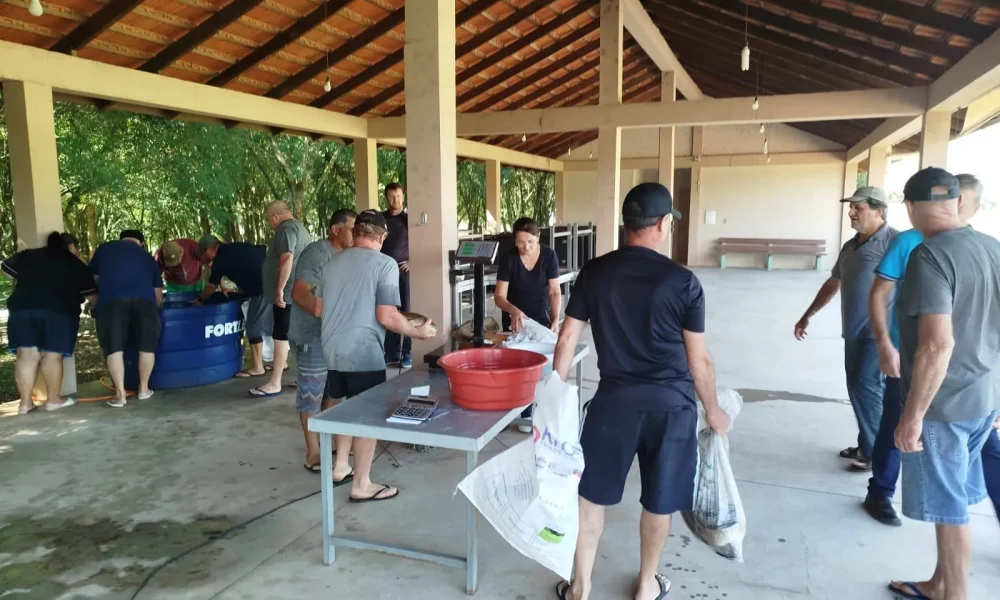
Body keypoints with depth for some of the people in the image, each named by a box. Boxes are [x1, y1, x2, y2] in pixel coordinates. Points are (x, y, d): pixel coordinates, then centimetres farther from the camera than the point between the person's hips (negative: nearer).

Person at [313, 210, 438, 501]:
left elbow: (317, 310, 15)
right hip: (364, 354, -7)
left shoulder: (332, 263, 9)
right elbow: (387, 317, -17)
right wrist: (419, 332, -2)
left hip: (333, 351, 7)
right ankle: (361, 485, 12)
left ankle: (340, 469, 33)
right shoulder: (385, 264, -11)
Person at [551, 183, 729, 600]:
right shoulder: (682, 281, -9)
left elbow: (567, 338, -1)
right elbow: (699, 359, -4)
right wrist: (713, 410, 10)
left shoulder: (594, 273, -3)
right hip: (671, 403, -1)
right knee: (659, 501, 17)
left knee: (591, 494, 15)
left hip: (614, 399, 1)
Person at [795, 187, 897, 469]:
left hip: (880, 332, -8)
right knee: (858, 388, 12)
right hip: (854, 332, 8)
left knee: (866, 388, -7)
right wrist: (807, 316, 28)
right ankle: (867, 444, 25)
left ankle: (875, 451, 7)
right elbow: (833, 283, 25)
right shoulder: (850, 245, 15)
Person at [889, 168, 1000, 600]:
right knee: (954, 502, 20)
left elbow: (938, 344, -26)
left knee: (949, 509, 7)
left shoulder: (930, 256, -20)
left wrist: (912, 415, -20)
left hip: (943, 404, -8)